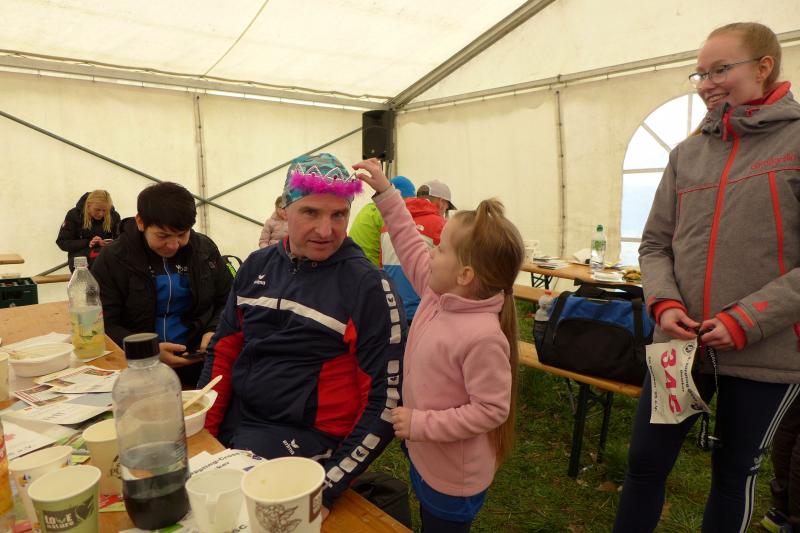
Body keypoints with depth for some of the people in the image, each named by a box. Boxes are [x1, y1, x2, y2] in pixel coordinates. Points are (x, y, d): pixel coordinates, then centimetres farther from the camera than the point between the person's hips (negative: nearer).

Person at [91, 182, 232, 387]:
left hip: (199, 361, 2)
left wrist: (215, 332, -7)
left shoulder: (205, 249, 5)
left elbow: (228, 302, 13)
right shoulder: (112, 259, -2)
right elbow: (103, 325, -4)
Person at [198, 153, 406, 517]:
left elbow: (386, 401, -14)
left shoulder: (369, 287, -15)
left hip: (301, 436, -5)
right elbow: (223, 352, 9)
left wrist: (327, 486, -18)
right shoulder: (257, 265, 2)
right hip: (231, 419, 6)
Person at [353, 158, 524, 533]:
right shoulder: (438, 293, -10)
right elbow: (410, 244, 2)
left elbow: (491, 410, -28)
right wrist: (384, 192, 0)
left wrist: (421, 425, -26)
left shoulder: (482, 337, -34)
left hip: (453, 477, -8)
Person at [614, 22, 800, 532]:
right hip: (680, 344, 3)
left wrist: (747, 320, -18)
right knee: (646, 463, 11)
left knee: (735, 471, 18)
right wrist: (665, 303, -9)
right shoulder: (687, 154, 7)